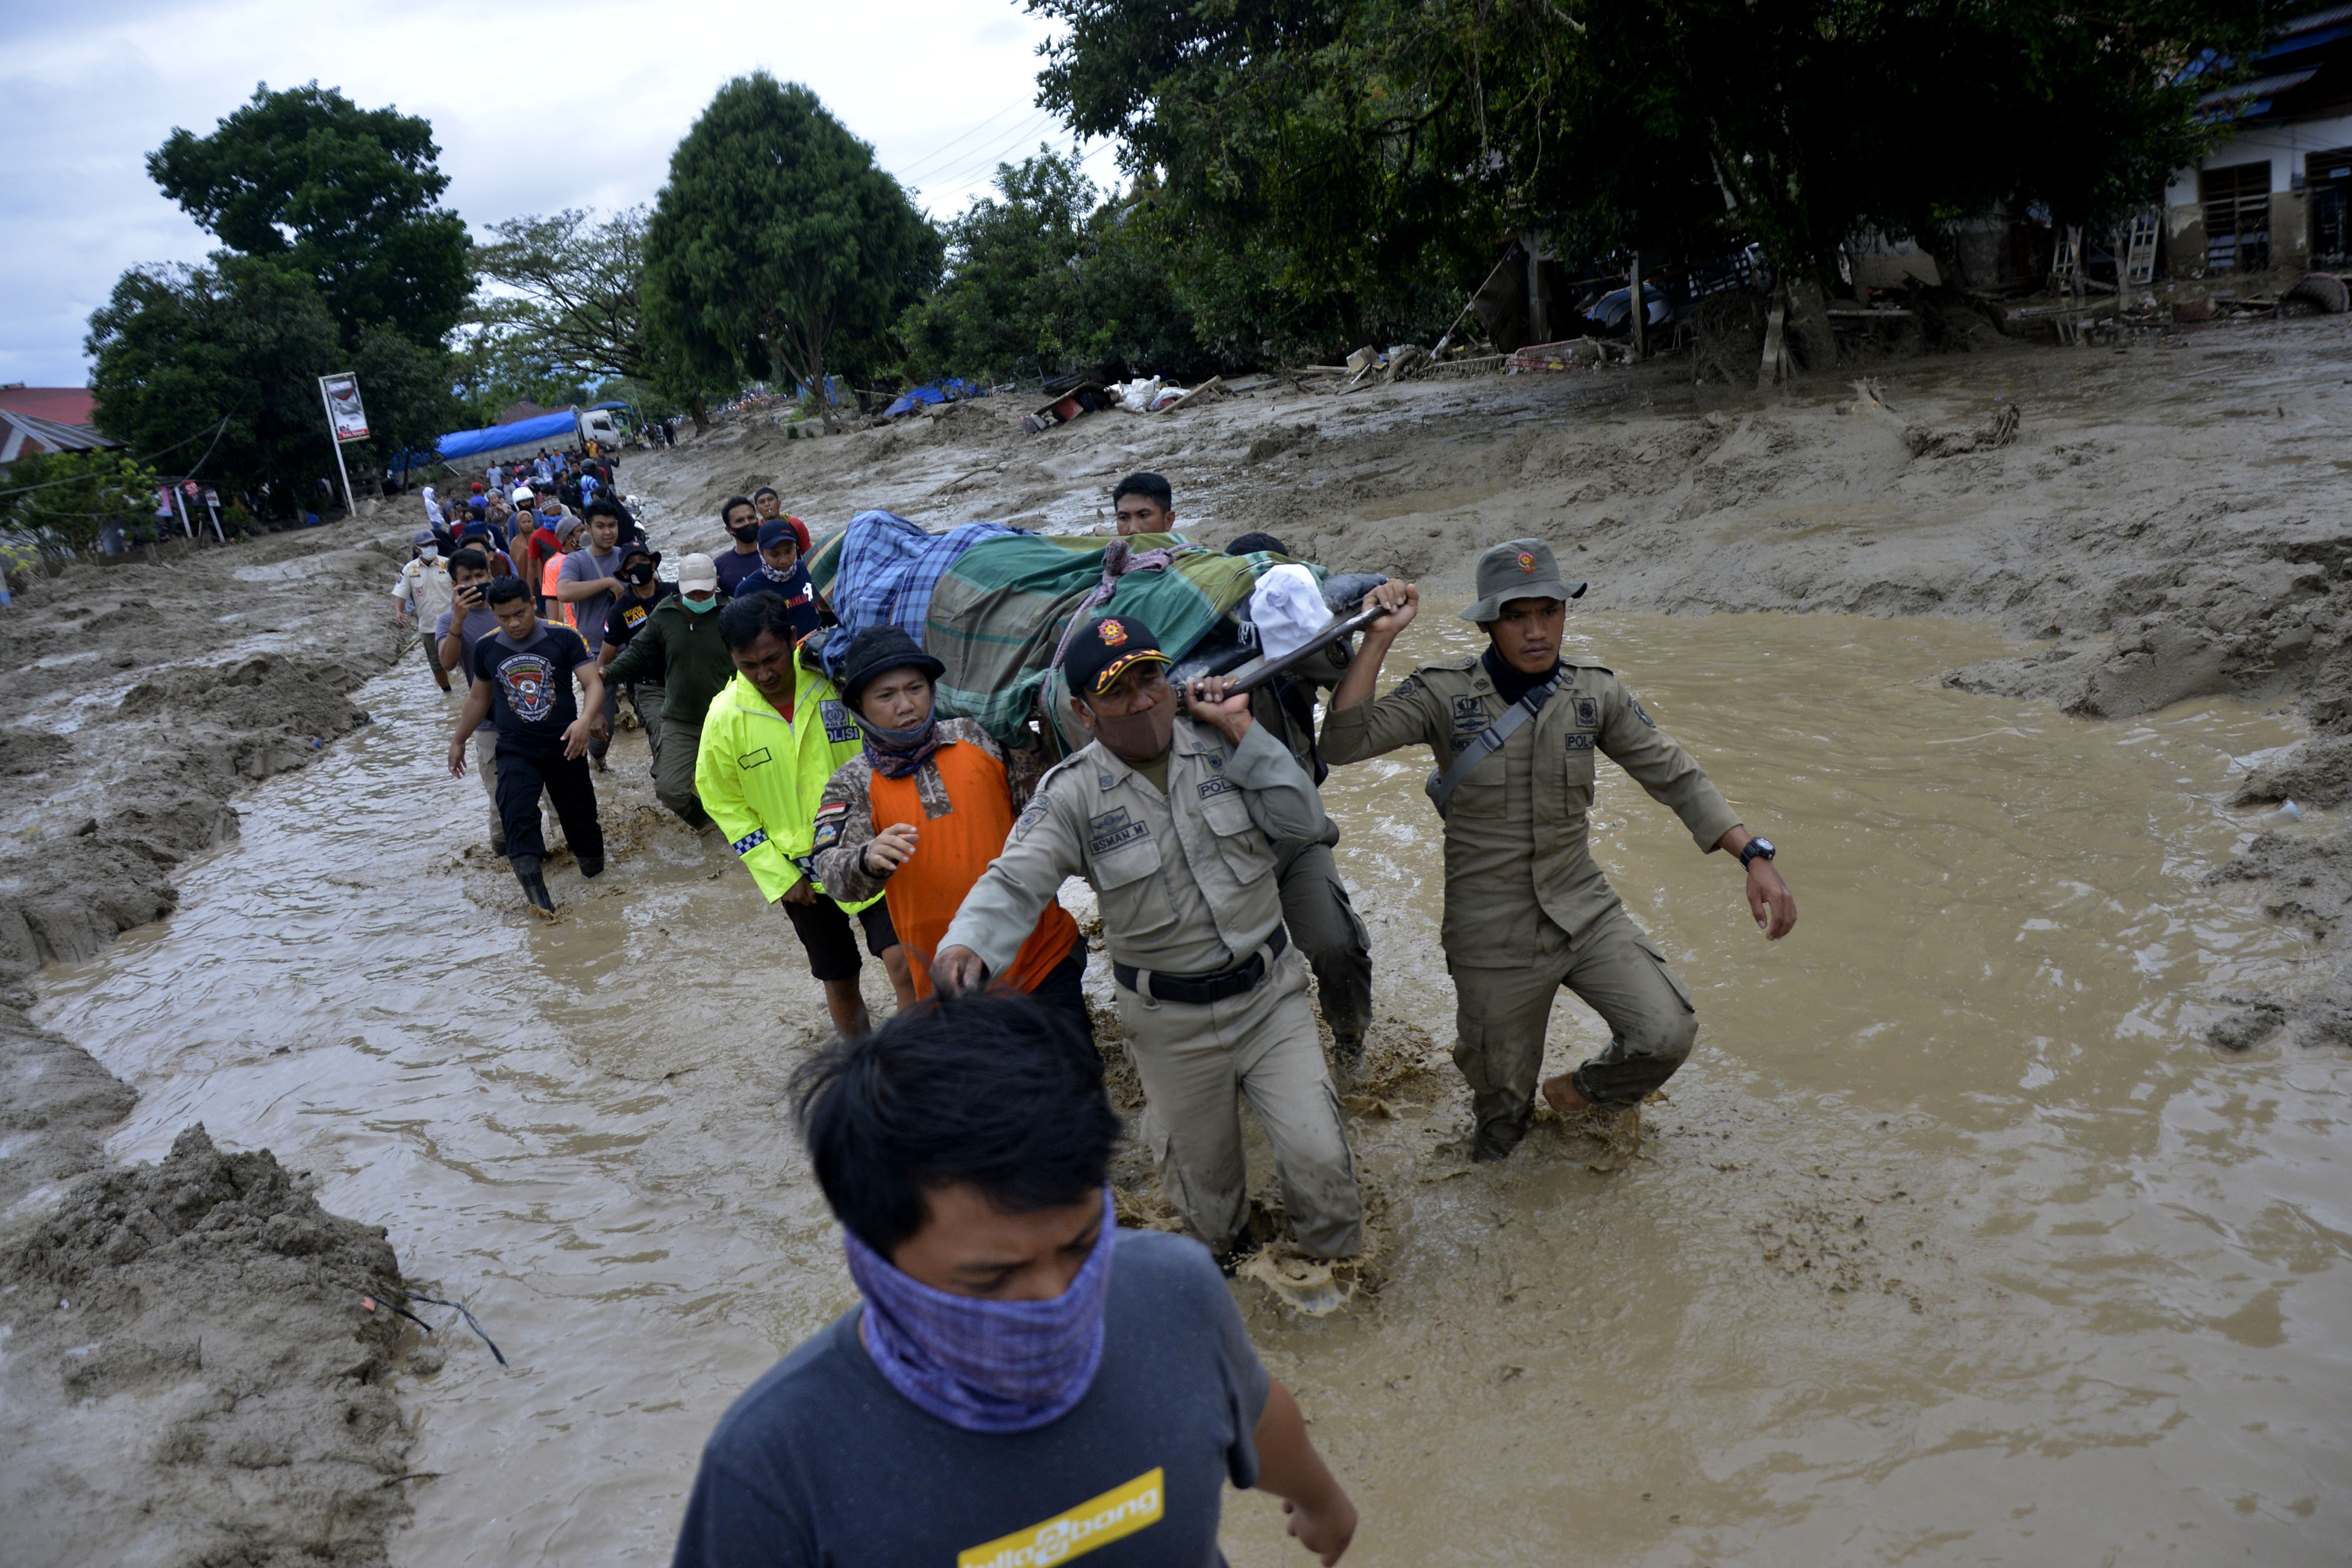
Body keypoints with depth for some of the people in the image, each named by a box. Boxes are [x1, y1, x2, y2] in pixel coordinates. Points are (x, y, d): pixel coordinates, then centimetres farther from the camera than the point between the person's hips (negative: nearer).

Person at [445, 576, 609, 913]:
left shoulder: (563, 638, -8)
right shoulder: (487, 648, 3)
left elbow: (594, 683, -14)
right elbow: (478, 698, 18)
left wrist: (585, 720, -33)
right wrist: (459, 740, 25)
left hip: (565, 747, -1)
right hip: (516, 750, 1)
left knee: (579, 815, 7)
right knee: (516, 810, -22)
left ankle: (593, 870, 32)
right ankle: (533, 885, -27)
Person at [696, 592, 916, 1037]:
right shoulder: (725, 716, -8)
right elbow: (726, 804, 1)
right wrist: (778, 876, -4)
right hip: (801, 873, 2)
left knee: (903, 960, -18)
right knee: (839, 983, 14)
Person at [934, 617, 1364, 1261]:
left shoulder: (1218, 747, -5)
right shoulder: (1073, 793, -13)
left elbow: (1304, 821, -12)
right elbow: (1014, 883, -24)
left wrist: (1241, 728, -17)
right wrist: (966, 946, -45)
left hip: (1269, 992, 1)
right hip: (1171, 1024, -1)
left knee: (1319, 1158, -1)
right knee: (1204, 1178, 17)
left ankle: (1339, 1265, 32)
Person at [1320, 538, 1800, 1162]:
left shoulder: (1596, 693, -3)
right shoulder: (1445, 693, -12)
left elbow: (1674, 776, 3)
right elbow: (1342, 745, -23)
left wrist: (1754, 856, -6)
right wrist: (1380, 637, -28)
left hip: (1585, 909, 3)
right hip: (1495, 934, -3)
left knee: (1668, 1034, -15)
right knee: (1503, 1106, 10)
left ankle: (1581, 1092, 19)